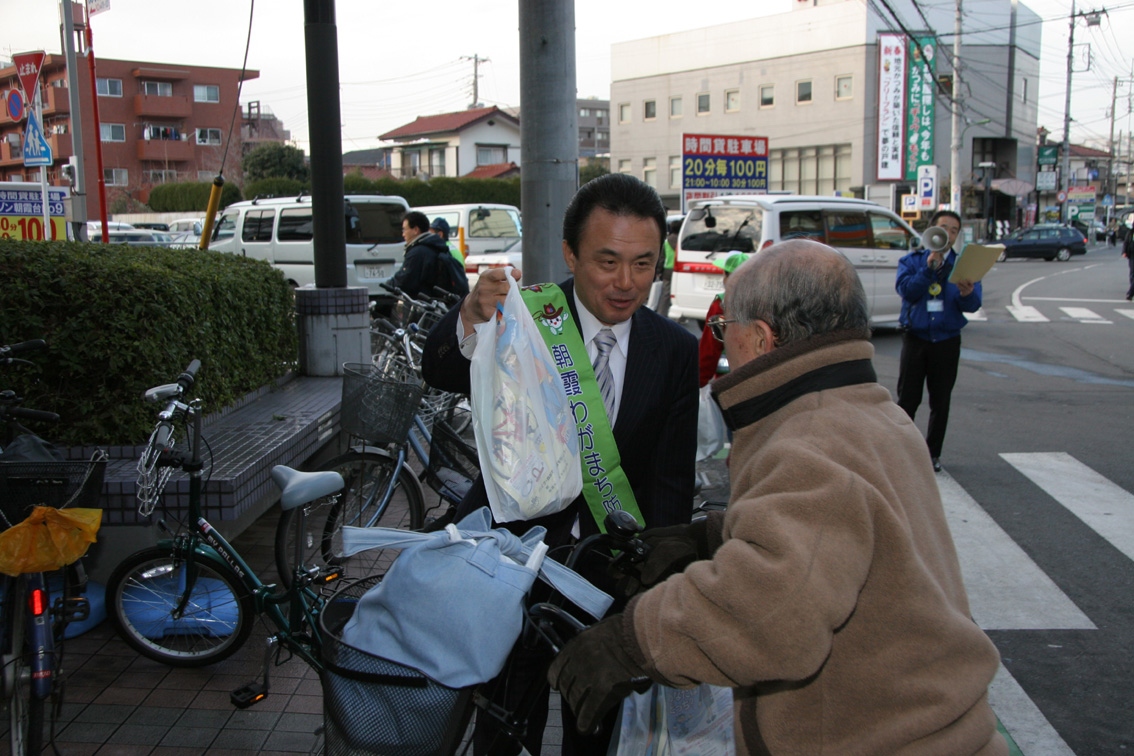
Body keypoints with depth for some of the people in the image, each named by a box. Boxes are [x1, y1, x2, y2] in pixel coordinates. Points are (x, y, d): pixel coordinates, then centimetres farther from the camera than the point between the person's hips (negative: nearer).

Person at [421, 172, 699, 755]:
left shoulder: (676, 351, -5)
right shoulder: (525, 317, -10)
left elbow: (672, 482, -4)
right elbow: (441, 375, -24)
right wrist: (472, 316, -45)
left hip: (611, 567, 2)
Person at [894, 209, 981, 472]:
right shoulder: (912, 261, 4)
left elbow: (973, 305, -6)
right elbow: (906, 290, -14)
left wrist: (966, 294, -28)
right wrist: (930, 267, -20)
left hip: (947, 340, 1)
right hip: (915, 339, -1)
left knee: (941, 402, 6)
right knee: (908, 399, 0)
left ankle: (933, 453, 19)